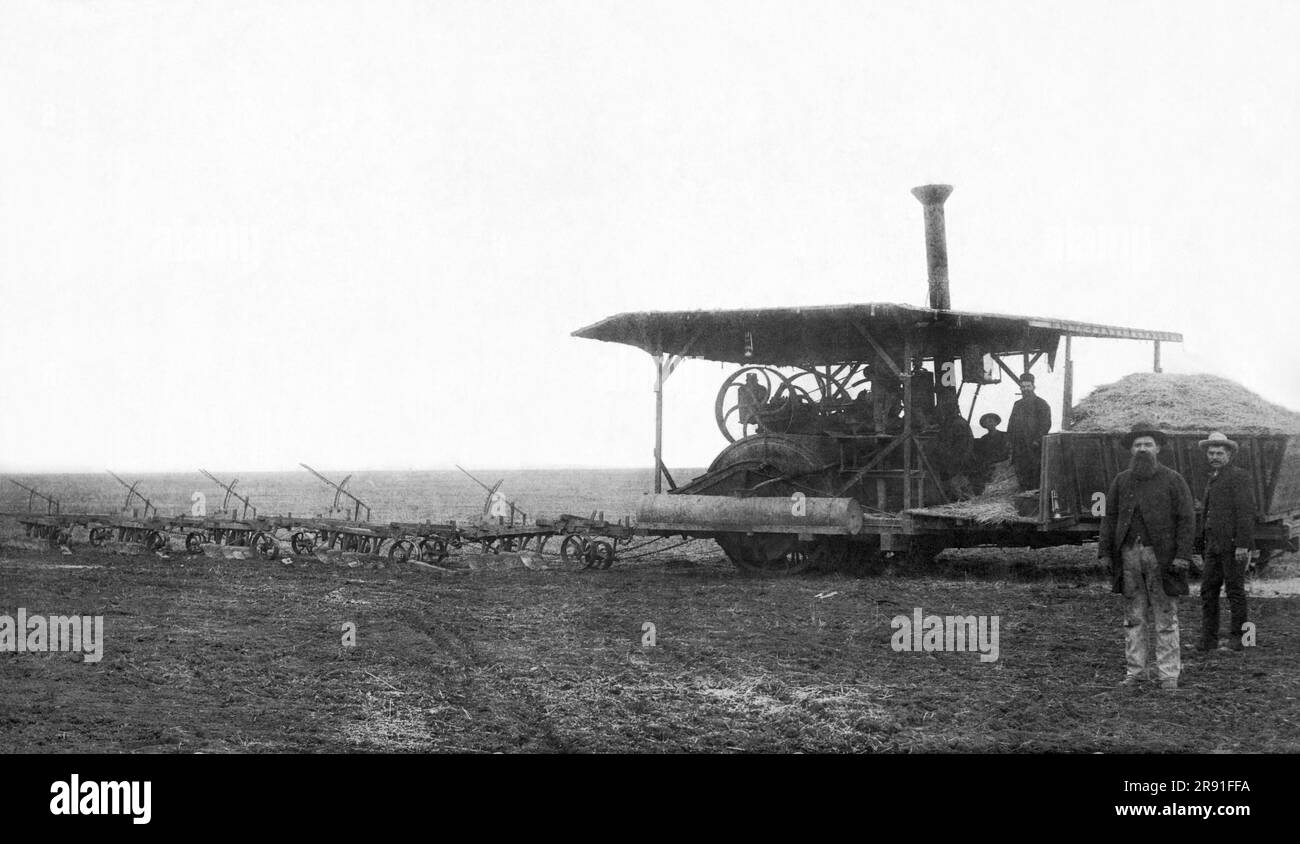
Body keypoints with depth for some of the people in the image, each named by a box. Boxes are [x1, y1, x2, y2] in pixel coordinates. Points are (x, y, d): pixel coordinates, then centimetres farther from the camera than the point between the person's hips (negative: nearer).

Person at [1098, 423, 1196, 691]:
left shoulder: (1172, 480, 1)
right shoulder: (1121, 481, 11)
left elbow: (1187, 518, -3)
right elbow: (1110, 517, 11)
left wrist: (1182, 555, -11)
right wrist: (1105, 551, 2)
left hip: (1161, 556, -3)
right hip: (1129, 555, 3)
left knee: (1165, 618, -1)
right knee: (1133, 616, 6)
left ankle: (1169, 674, 3)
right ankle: (1135, 670, 12)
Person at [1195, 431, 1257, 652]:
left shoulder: (1240, 476, -8)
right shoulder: (1213, 480, 19)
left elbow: (1246, 512, -14)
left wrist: (1243, 545, -20)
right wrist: (1204, 541, 18)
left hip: (1234, 545, -8)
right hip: (1214, 546, 8)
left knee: (1235, 590, -2)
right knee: (1208, 590, 4)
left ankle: (1237, 637, 5)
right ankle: (1208, 637, 6)